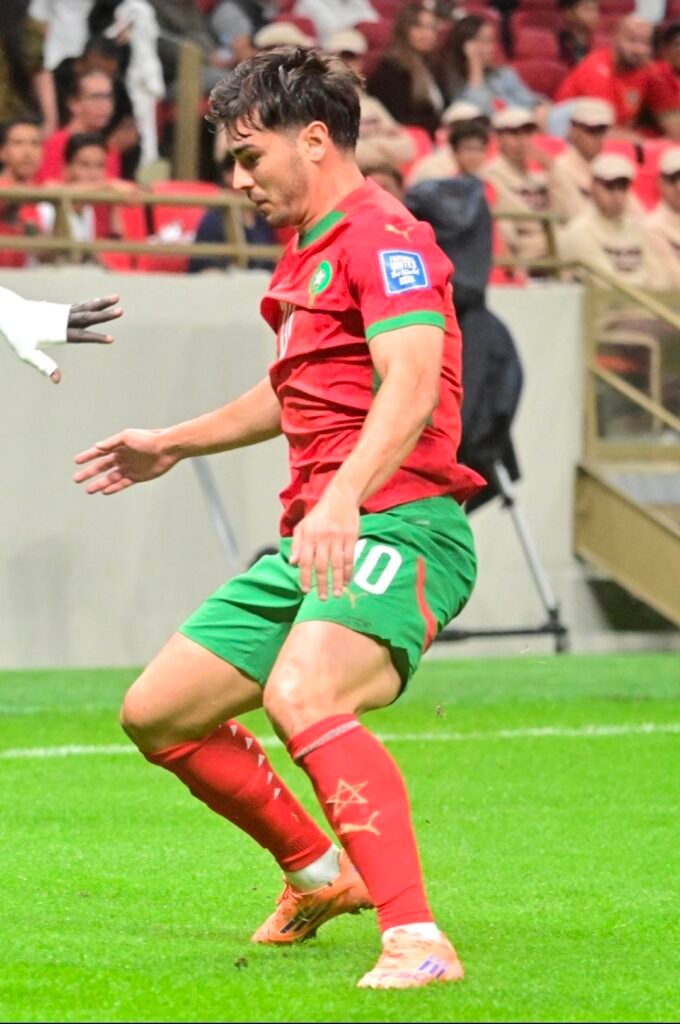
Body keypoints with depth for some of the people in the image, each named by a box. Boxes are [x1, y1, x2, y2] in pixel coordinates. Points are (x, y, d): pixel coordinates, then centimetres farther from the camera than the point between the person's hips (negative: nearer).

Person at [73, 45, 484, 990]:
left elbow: (412, 386, -26)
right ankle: (319, 872, 30)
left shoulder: (381, 238, -9)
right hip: (313, 545, 10)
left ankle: (418, 943, -41)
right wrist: (175, 445, 47)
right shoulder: (304, 259, 22)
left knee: (300, 697, -35)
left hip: (399, 528, -10)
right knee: (157, 713, 11)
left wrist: (343, 499, -41)